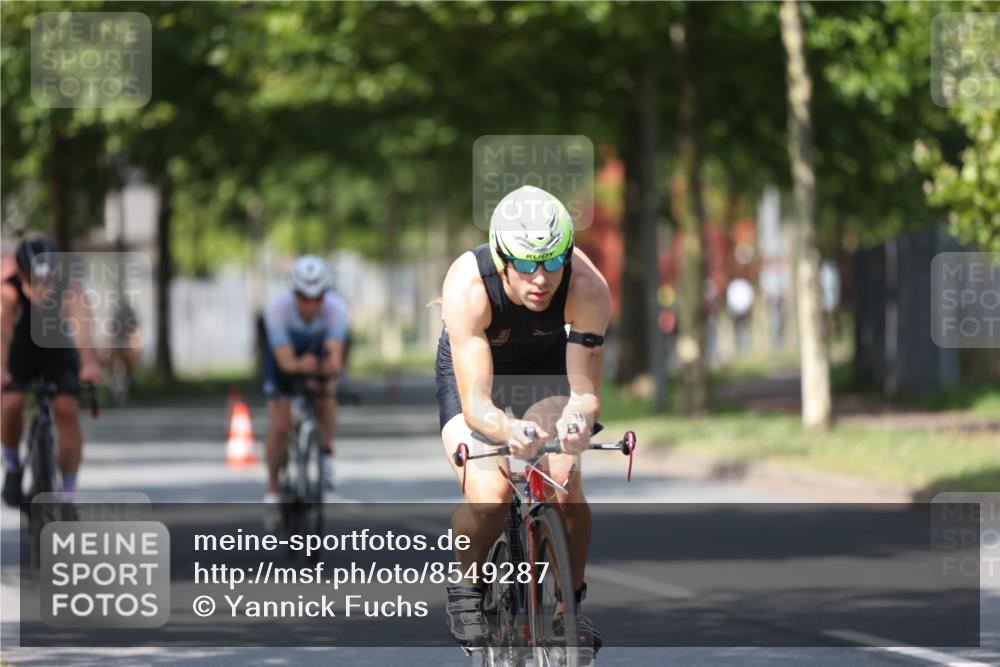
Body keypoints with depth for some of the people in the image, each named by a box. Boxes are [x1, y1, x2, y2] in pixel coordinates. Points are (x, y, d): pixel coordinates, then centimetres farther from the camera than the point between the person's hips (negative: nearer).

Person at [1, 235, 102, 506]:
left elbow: (80, 326, -49)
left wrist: (89, 364, -68)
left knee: (67, 410, -18)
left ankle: (68, 492, -8)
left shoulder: (68, 290, -31)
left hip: (59, 355, 0)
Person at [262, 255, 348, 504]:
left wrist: (332, 367, -67)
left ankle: (326, 453, -4)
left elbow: (335, 354, -43)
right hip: (286, 357, -1)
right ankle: (273, 489, 6)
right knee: (280, 427, -13)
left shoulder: (336, 308, -32)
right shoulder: (277, 308, -34)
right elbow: (285, 360, -41)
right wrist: (301, 365, -64)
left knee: (327, 396, -30)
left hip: (318, 355, 1)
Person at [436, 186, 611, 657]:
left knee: (564, 485, -23)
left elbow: (586, 391, -32)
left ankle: (572, 599, 1)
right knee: (489, 496, -26)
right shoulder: (468, 286, -38)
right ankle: (466, 588, 4)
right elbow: (475, 404, -40)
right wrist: (510, 431, -62)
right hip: (471, 369, -2)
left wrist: (577, 418, -56)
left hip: (546, 365, 2)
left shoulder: (588, 287, -33)